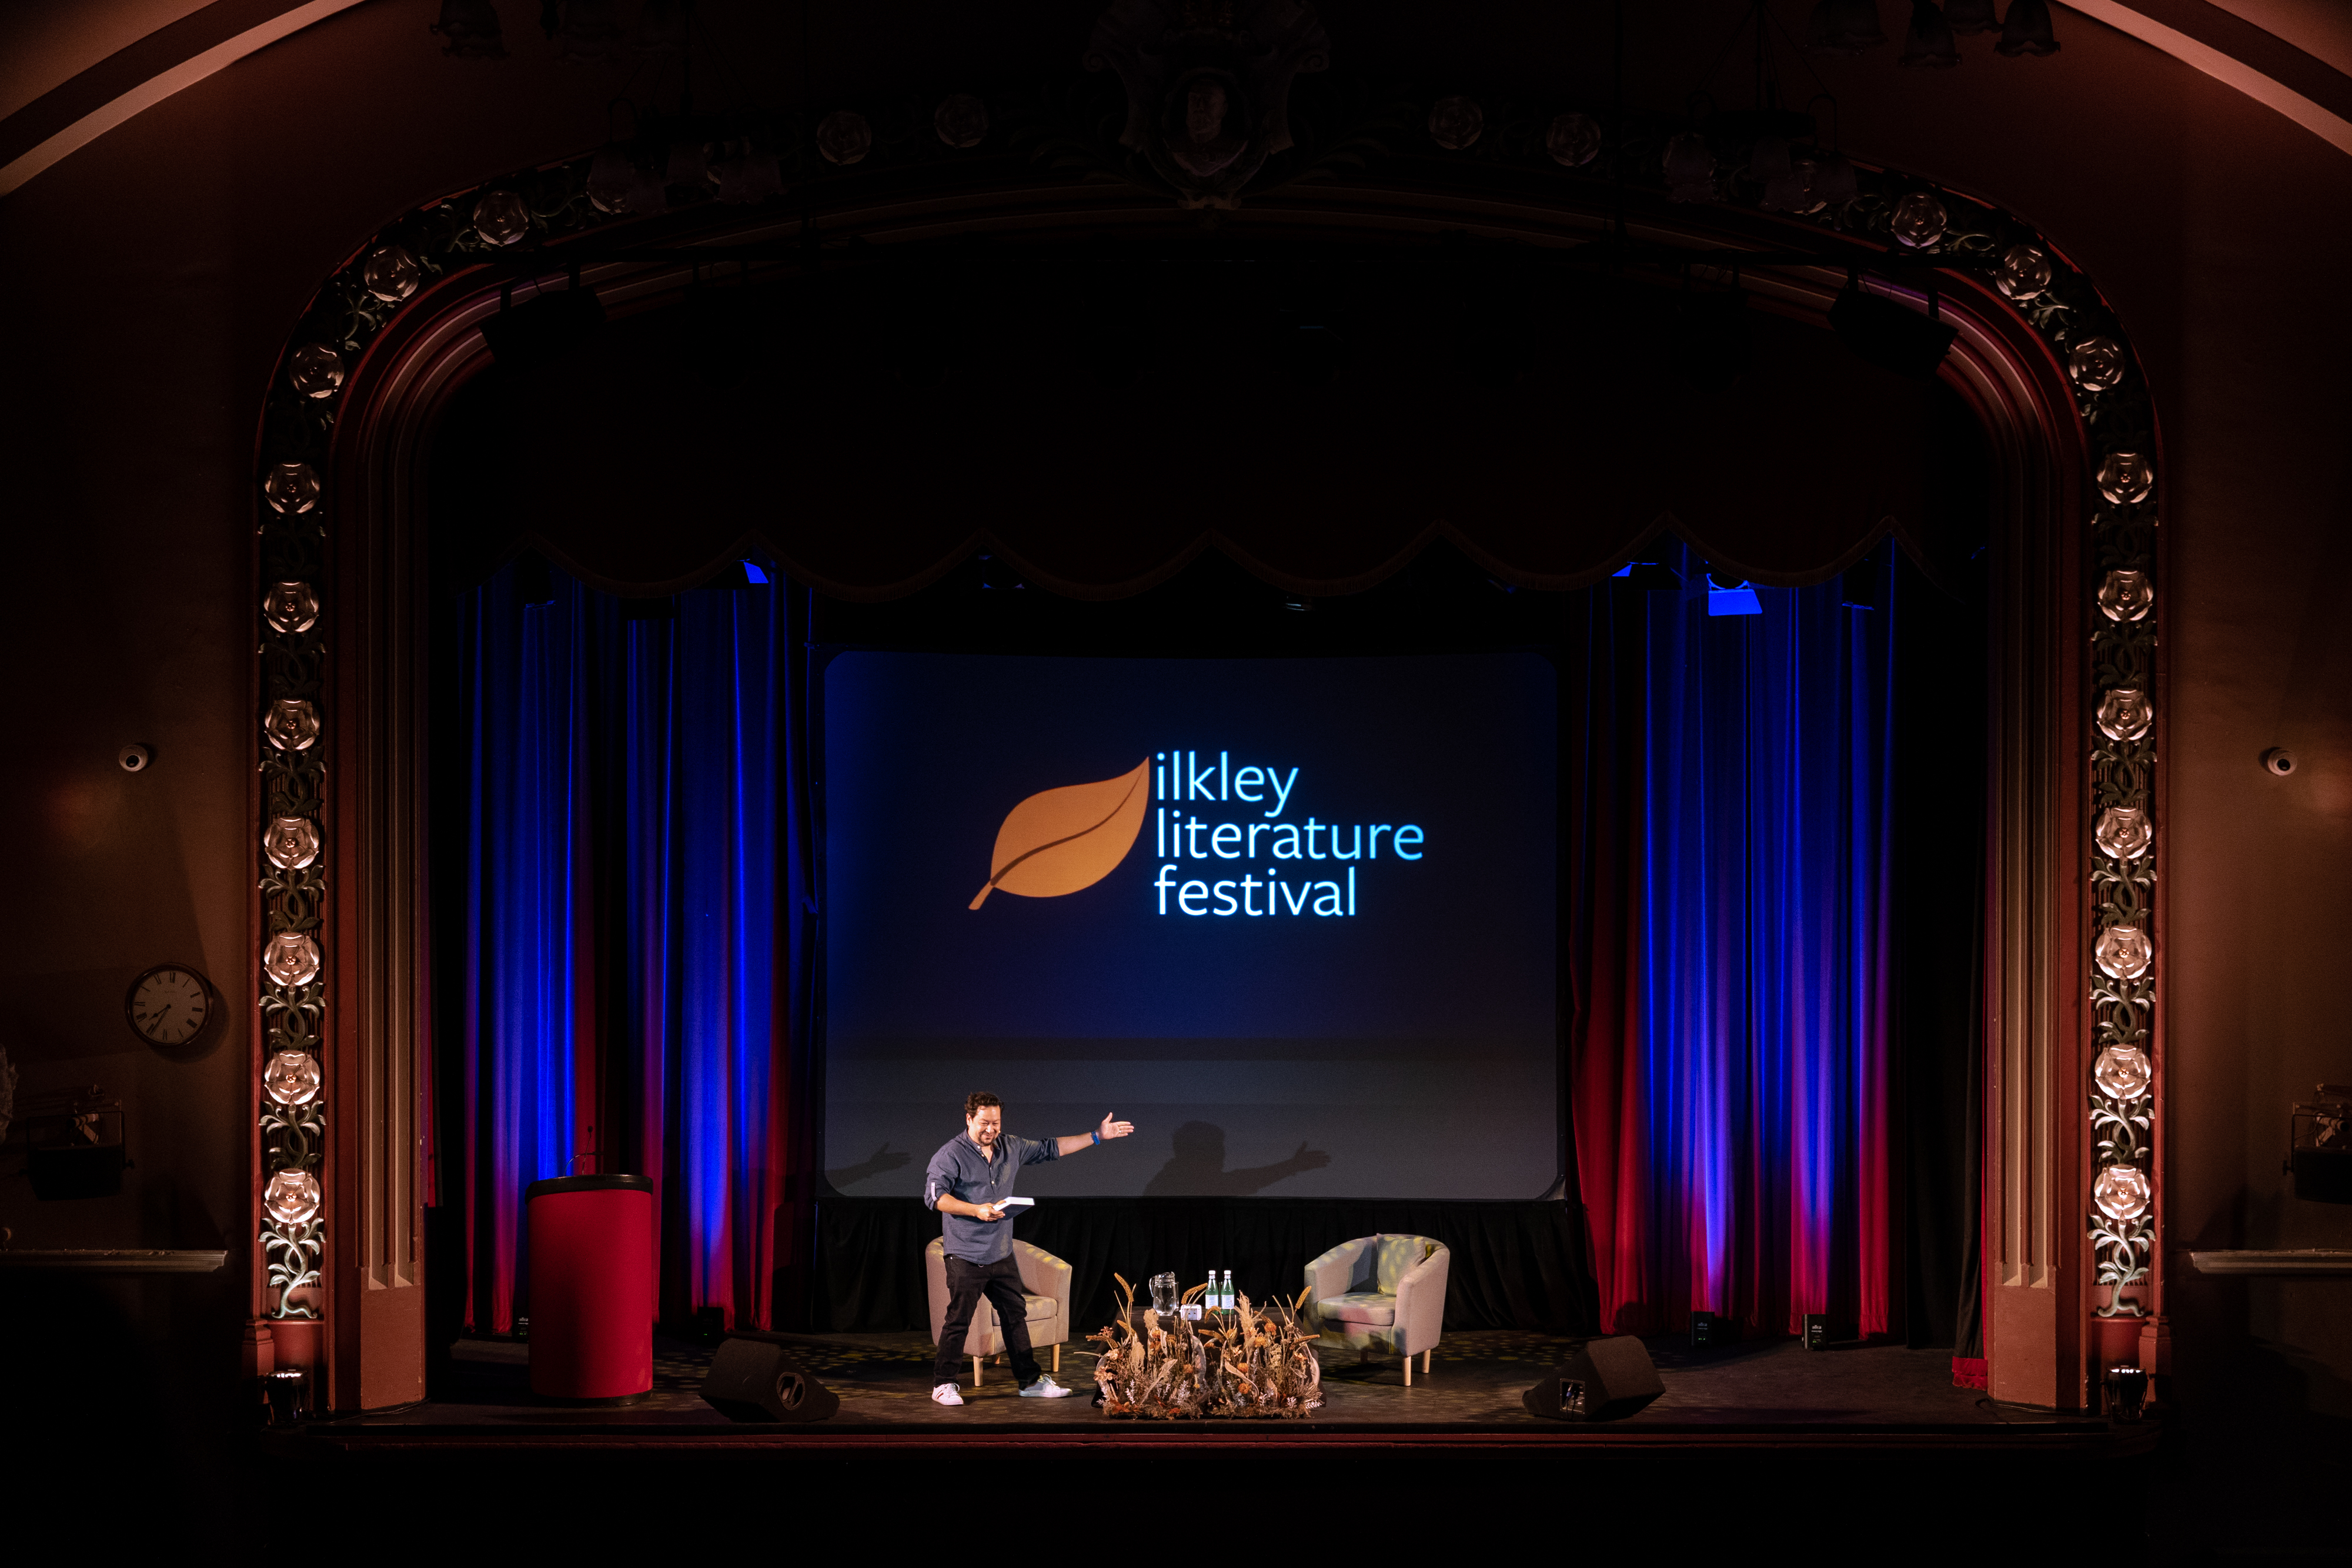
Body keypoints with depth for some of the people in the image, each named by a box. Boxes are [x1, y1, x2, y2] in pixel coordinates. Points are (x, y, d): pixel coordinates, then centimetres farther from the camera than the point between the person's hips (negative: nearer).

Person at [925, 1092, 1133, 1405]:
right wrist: (976, 1210, -29)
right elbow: (934, 1196, -19)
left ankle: (1031, 1381, 20)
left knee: (1016, 1315, 11)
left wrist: (1098, 1136, 18)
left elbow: (1051, 1149, 19)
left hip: (1001, 1254, 7)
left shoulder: (1011, 1148, 9)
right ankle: (943, 1384, 6)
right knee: (958, 1320, -5)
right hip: (966, 1256, -7)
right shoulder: (951, 1154, -10)